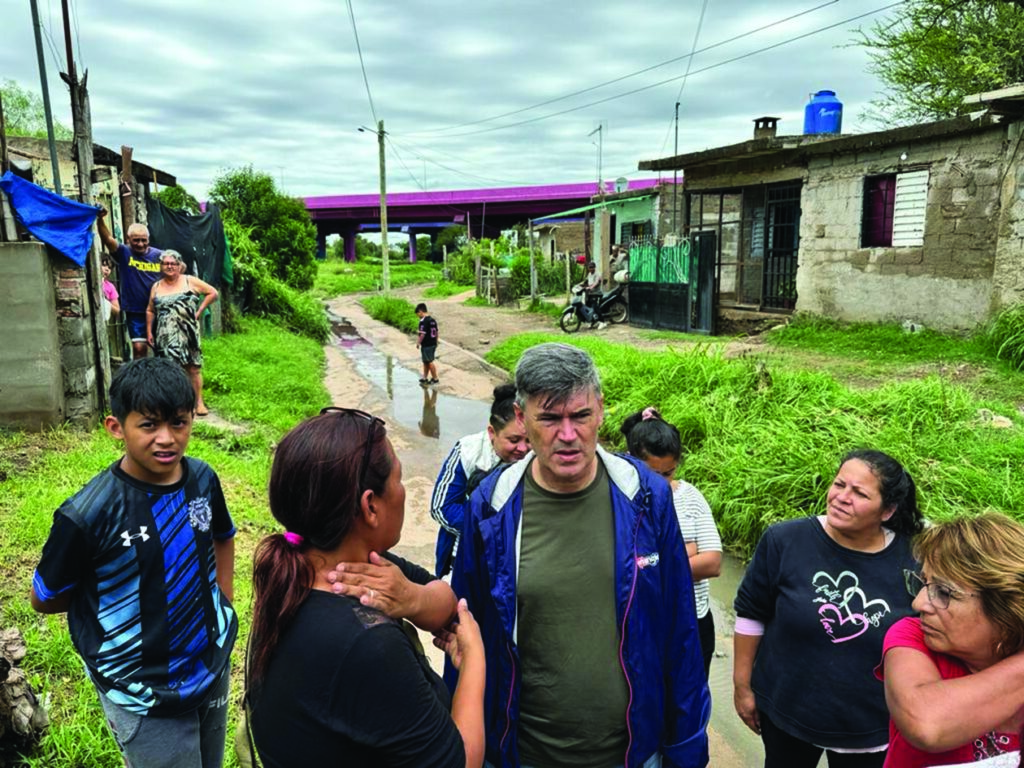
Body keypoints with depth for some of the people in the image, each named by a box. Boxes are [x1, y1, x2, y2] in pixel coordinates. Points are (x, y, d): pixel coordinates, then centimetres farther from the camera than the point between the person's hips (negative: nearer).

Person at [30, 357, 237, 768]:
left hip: (213, 666, 5)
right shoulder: (87, 515, -24)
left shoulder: (203, 479, -10)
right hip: (144, 699, -5)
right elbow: (44, 600, -8)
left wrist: (224, 604, 3)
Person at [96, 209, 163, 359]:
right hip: (135, 312, -1)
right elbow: (108, 239, -20)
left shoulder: (159, 255, -1)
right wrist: (100, 220, -37)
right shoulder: (123, 253, -4)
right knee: (139, 347, -3)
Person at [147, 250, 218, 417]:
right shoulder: (156, 287, 11)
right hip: (166, 336, 2)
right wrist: (149, 331, 9)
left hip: (188, 333, -2)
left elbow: (213, 293, 4)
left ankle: (199, 402, 7)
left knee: (193, 367, 0)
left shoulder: (190, 281, 3)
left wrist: (199, 311, -1)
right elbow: (150, 311, 16)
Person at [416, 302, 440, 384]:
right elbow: (436, 333, 13)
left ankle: (435, 378, 12)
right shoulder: (433, 320, 8)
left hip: (426, 345, -8)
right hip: (433, 344, 8)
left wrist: (418, 343, -11)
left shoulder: (423, 321, -18)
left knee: (429, 362, 4)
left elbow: (422, 334, -21)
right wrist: (436, 342, 22)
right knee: (426, 362, 18)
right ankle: (425, 378, 25)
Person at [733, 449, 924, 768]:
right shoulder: (785, 540, -16)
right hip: (786, 710, 0)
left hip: (871, 727, 0)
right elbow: (751, 614, -6)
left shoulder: (912, 560, -14)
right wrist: (742, 685, -1)